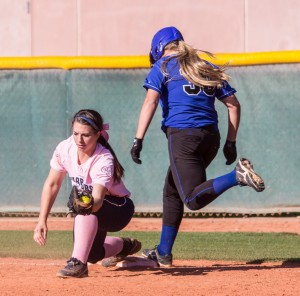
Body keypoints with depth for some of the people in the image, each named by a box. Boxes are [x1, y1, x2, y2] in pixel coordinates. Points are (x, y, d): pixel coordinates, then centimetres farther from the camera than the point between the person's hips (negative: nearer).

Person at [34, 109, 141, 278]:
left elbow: (97, 199, -45)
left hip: (119, 209, -7)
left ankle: (78, 263, -39)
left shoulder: (104, 160, -32)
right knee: (91, 254, -5)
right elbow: (52, 184, -5)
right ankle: (125, 245, 28)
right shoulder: (65, 149, -17)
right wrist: (42, 221, -10)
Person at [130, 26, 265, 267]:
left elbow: (151, 101, -8)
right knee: (172, 191, 20)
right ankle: (163, 253, 22)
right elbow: (234, 105, 16)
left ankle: (237, 176, -34)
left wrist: (138, 139, -12)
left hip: (183, 136, -7)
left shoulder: (163, 66, 7)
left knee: (194, 199, -13)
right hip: (211, 137, 7)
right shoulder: (207, 69, 21)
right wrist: (231, 142, 17)